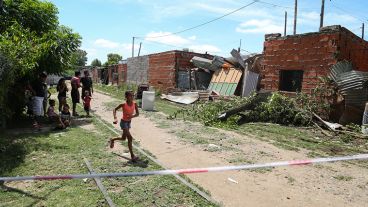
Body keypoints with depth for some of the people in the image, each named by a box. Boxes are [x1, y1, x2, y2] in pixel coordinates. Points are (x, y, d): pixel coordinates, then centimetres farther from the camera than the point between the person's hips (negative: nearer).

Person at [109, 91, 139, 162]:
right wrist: (115, 118, -22)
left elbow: (137, 113, -6)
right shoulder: (123, 104, -19)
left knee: (123, 138, 20)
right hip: (123, 122, -6)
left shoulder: (134, 104, -8)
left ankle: (112, 139, 49)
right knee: (130, 138, -14)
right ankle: (132, 156, -8)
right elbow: (115, 109, -8)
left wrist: (132, 116, -27)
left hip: (129, 122, 6)